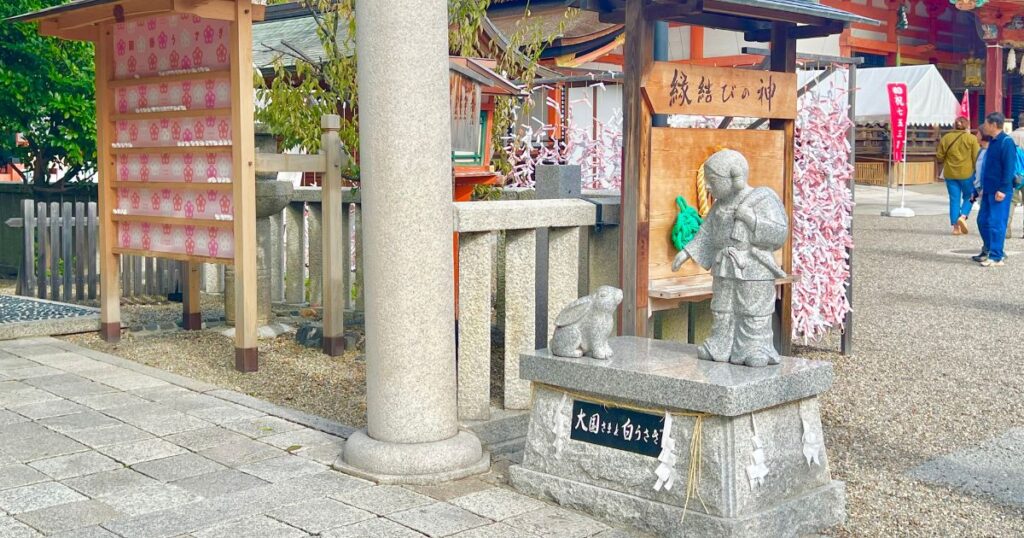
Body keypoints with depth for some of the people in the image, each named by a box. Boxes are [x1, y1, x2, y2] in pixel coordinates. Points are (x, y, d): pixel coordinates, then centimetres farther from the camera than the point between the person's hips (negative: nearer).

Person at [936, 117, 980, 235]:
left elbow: (939, 157, 5)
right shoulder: (971, 139, -5)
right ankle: (963, 216, -9)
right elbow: (976, 158, -6)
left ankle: (956, 227, 4)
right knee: (969, 197, 15)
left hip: (950, 173, 2)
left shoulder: (946, 138, 2)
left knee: (954, 199, 6)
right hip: (967, 173, -2)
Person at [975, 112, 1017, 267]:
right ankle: (991, 251, 22)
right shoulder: (993, 142, 15)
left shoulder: (1006, 142, -13)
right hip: (989, 190, 9)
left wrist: (1003, 189, -20)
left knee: (996, 223, -7)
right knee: (983, 221, 12)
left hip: (1000, 192, -9)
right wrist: (984, 187, 21)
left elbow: (1009, 168, -17)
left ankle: (996, 257, -3)